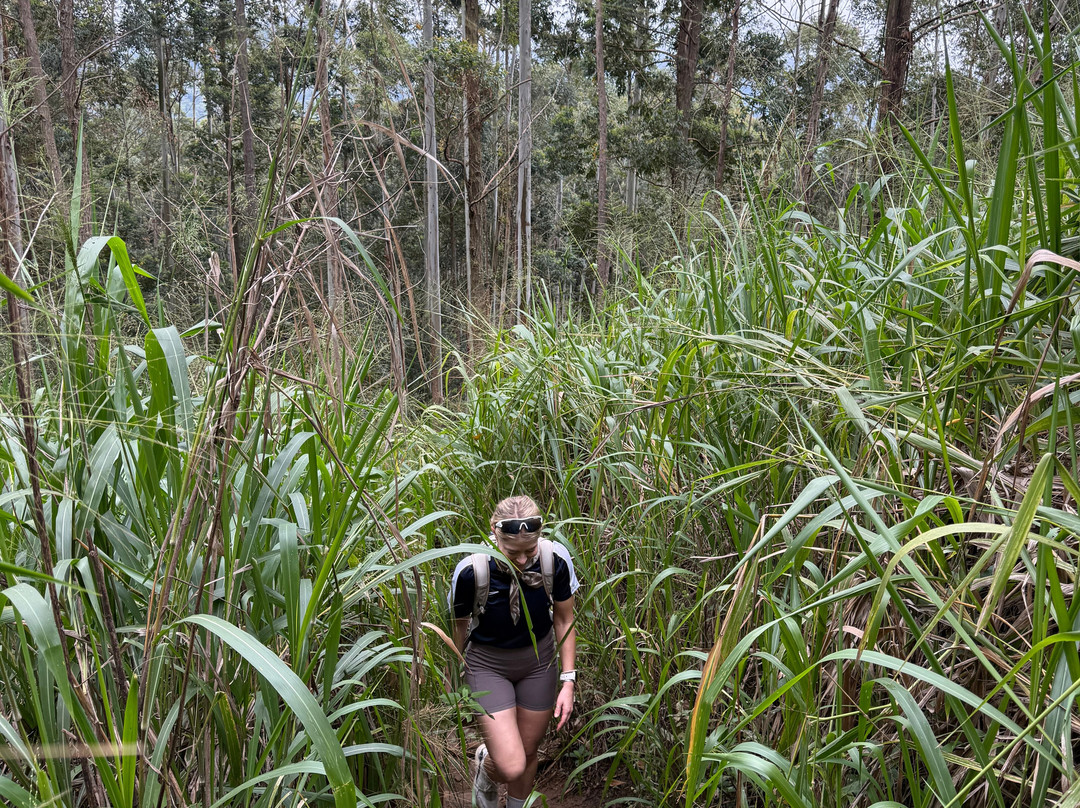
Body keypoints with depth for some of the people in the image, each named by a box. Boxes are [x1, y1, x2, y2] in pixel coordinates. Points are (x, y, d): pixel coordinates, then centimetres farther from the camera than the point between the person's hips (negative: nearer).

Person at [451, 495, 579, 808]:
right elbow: (458, 625, -8)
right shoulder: (471, 571, -29)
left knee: (529, 751, 17)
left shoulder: (556, 559, -23)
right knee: (511, 767, -11)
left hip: (539, 659, 3)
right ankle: (485, 768, 26)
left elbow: (564, 619, -6)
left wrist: (567, 680, -7)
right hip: (488, 663, -2)